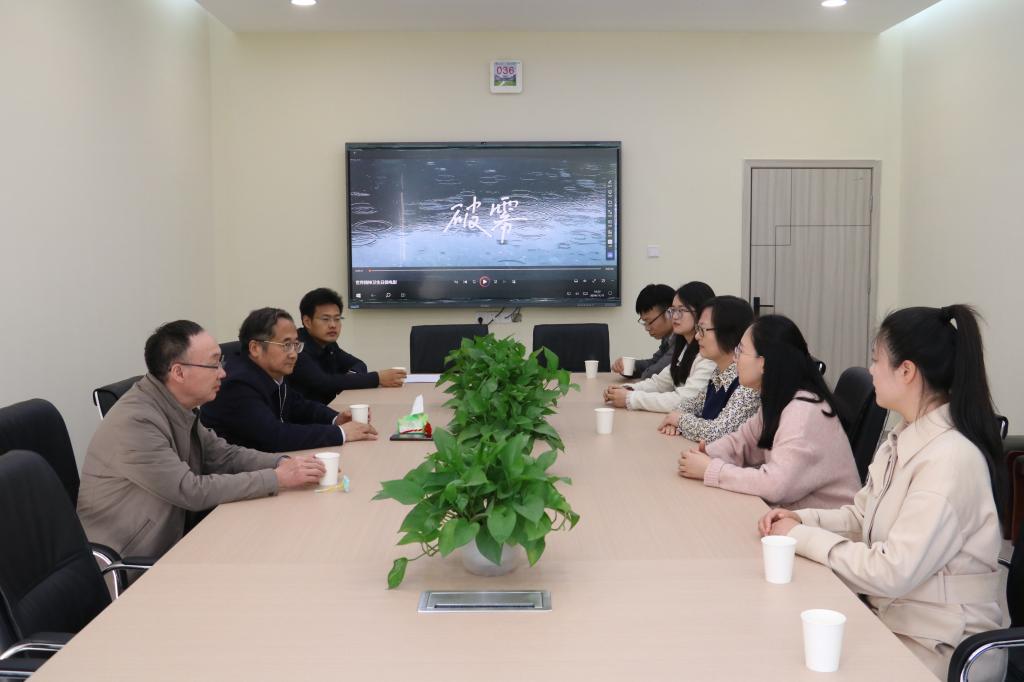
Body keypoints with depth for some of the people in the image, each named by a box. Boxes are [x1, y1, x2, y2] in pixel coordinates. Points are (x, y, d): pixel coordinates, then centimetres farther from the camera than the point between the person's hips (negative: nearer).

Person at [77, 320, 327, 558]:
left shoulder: (179, 407, 1)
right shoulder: (135, 421, -24)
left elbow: (223, 455, 9)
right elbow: (192, 491, -23)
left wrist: (282, 463, -8)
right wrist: (278, 479, -21)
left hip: (170, 543, 8)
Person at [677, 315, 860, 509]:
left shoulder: (804, 412, -24)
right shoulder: (776, 401, 5)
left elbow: (775, 485, -31)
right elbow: (743, 439, 15)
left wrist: (710, 470, -22)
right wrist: (706, 454, -6)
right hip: (793, 512, 8)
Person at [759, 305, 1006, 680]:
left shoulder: (950, 459, -25)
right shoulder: (906, 436, 4)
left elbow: (892, 573, -27)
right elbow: (862, 516, 13)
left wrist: (801, 537, -18)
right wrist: (802, 519, -5)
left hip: (935, 646, -7)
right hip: (889, 615, 7)